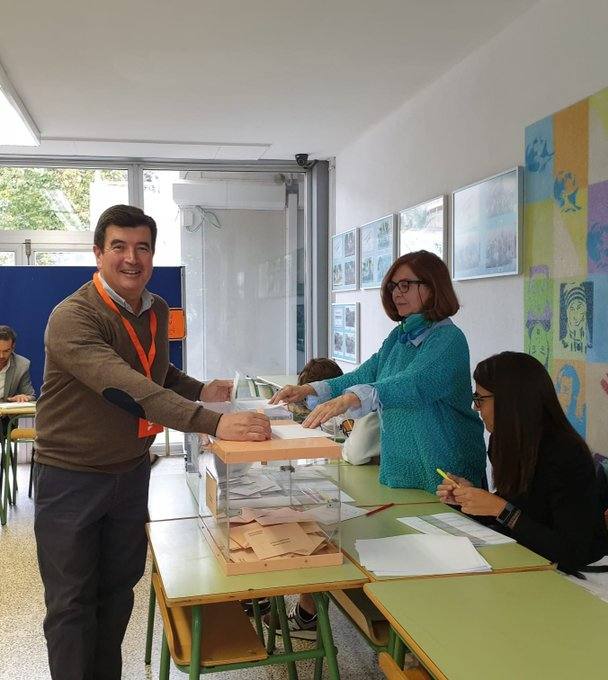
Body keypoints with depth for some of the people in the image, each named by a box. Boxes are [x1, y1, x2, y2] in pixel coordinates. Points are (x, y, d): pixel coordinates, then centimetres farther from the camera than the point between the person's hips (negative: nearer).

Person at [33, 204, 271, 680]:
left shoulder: (158, 311, 1)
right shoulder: (73, 318, -24)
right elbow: (127, 388, -40)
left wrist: (200, 390, 1)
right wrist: (213, 423, -49)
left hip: (132, 471, 7)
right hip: (72, 477, -6)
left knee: (118, 590, 18)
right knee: (72, 603, 7)